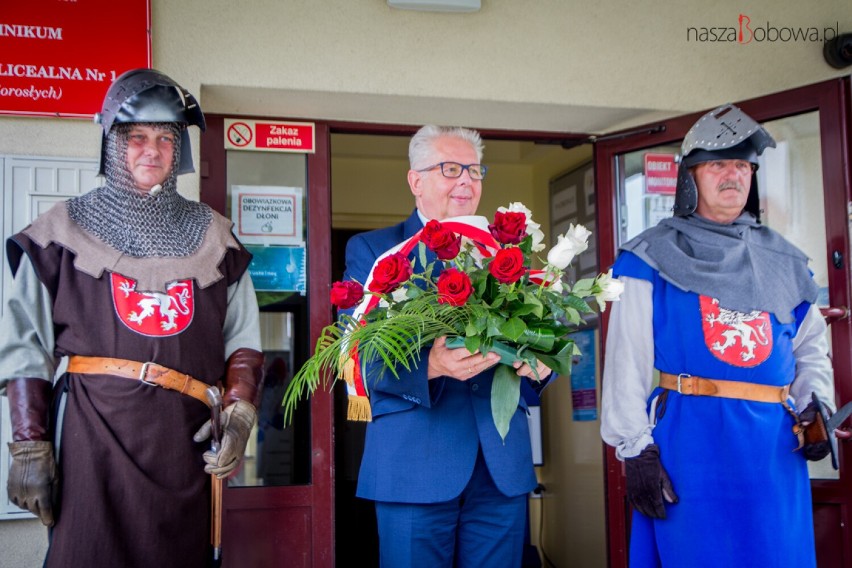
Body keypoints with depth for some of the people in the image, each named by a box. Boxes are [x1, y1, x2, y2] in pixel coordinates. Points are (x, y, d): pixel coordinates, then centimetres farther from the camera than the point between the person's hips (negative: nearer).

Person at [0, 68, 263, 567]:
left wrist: (239, 413, -4)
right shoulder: (63, 233, 7)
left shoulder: (213, 237, 13)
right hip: (91, 437, -2)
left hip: (183, 442, 2)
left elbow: (244, 340, 11)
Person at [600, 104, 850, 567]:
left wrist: (813, 403, 2)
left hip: (775, 444, 5)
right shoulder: (652, 256, 0)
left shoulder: (782, 260, 15)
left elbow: (811, 346, 21)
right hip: (690, 437, -4)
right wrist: (634, 448, -9)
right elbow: (627, 359, -4)